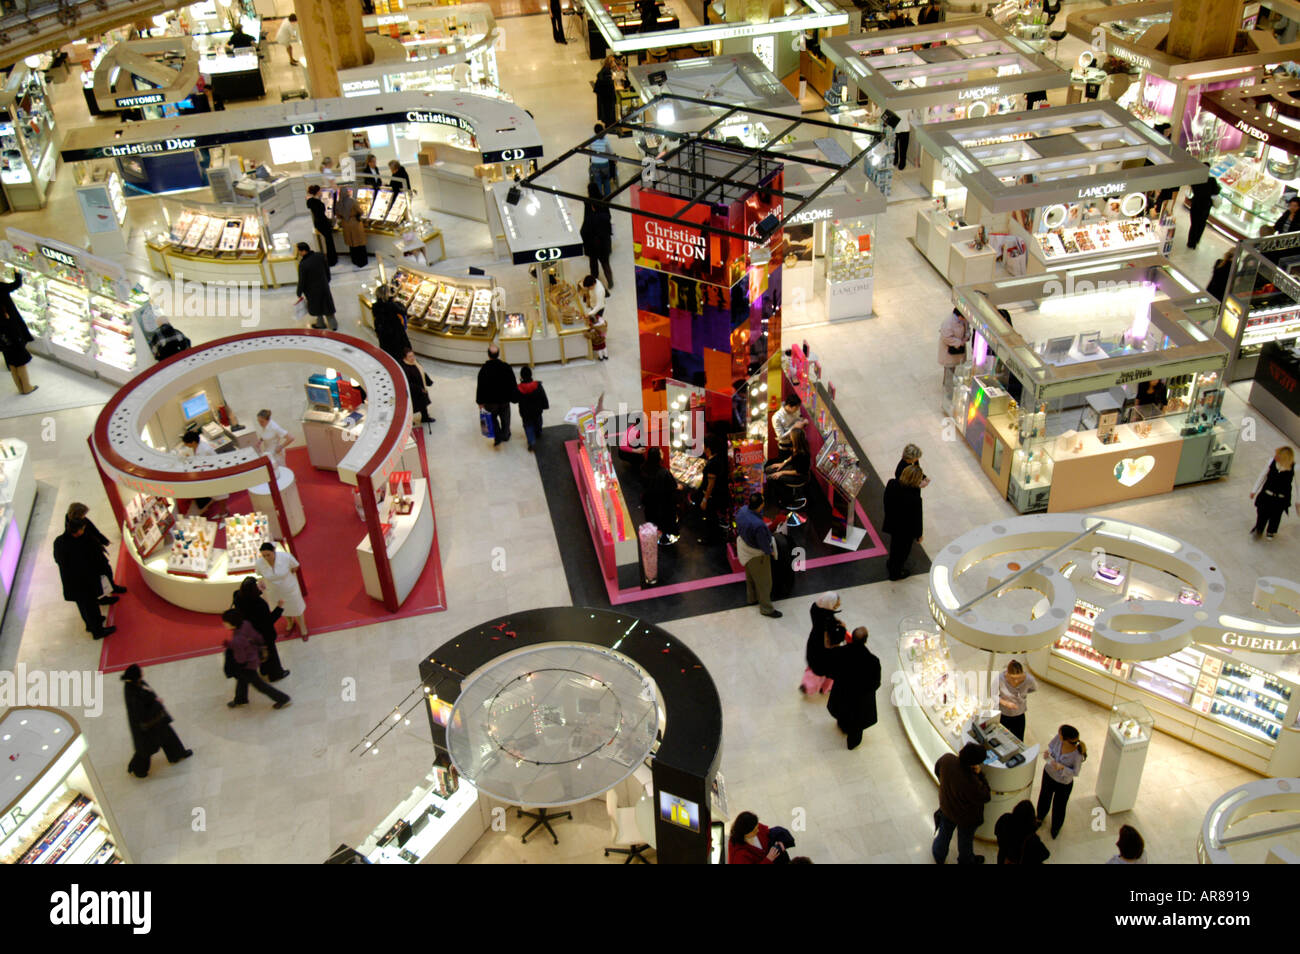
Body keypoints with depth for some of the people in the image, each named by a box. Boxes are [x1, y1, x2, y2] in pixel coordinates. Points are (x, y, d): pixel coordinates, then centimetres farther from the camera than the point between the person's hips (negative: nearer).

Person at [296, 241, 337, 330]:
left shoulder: (303, 264, -30)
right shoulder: (320, 256, -15)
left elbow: (302, 281, -20)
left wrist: (299, 293, -4)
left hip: (312, 290, -4)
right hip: (324, 285, 4)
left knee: (316, 306, 21)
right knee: (327, 305, 20)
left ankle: (320, 323, 40)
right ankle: (333, 324, 32)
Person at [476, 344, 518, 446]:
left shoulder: (484, 369, -20)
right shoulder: (507, 367, -13)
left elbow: (480, 387, -12)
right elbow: (513, 385, -5)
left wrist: (480, 402, -1)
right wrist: (514, 398, 8)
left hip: (490, 401, -2)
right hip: (504, 400, 2)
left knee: (493, 418, 20)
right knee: (505, 418, 23)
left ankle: (497, 438, 10)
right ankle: (505, 435, 40)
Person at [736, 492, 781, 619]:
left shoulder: (743, 510, -19)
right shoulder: (758, 525, -43)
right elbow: (764, 545, -27)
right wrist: (770, 552, -5)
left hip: (744, 545, 8)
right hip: (756, 554, -8)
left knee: (750, 576, 31)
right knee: (764, 582, 15)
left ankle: (751, 598, 54)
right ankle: (766, 608, 34)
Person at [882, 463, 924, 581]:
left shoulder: (891, 484, -24)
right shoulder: (914, 499, -40)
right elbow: (917, 518, -23)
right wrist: (919, 534, -6)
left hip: (892, 524, 5)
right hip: (905, 530, -5)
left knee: (894, 544, 34)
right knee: (903, 549, 24)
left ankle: (891, 564, 62)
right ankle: (895, 573, 49)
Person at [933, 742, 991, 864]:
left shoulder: (946, 759, -30)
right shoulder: (971, 783, -46)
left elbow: (937, 770, -6)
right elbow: (985, 798, -26)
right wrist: (980, 774, -27)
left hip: (946, 807, 5)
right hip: (966, 817, -5)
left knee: (944, 833, 33)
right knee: (965, 840, 29)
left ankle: (939, 857, 60)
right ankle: (966, 861, 58)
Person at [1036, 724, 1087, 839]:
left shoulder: (1077, 754, -37)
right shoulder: (1057, 738, -27)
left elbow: (1075, 772, -22)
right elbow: (1050, 746, -5)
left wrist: (1062, 767, -39)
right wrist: (1048, 753, -27)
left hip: (1064, 783, -4)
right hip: (1049, 773, 4)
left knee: (1059, 806, 21)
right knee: (1044, 797, 29)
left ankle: (1056, 828, 53)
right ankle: (1040, 816, 62)